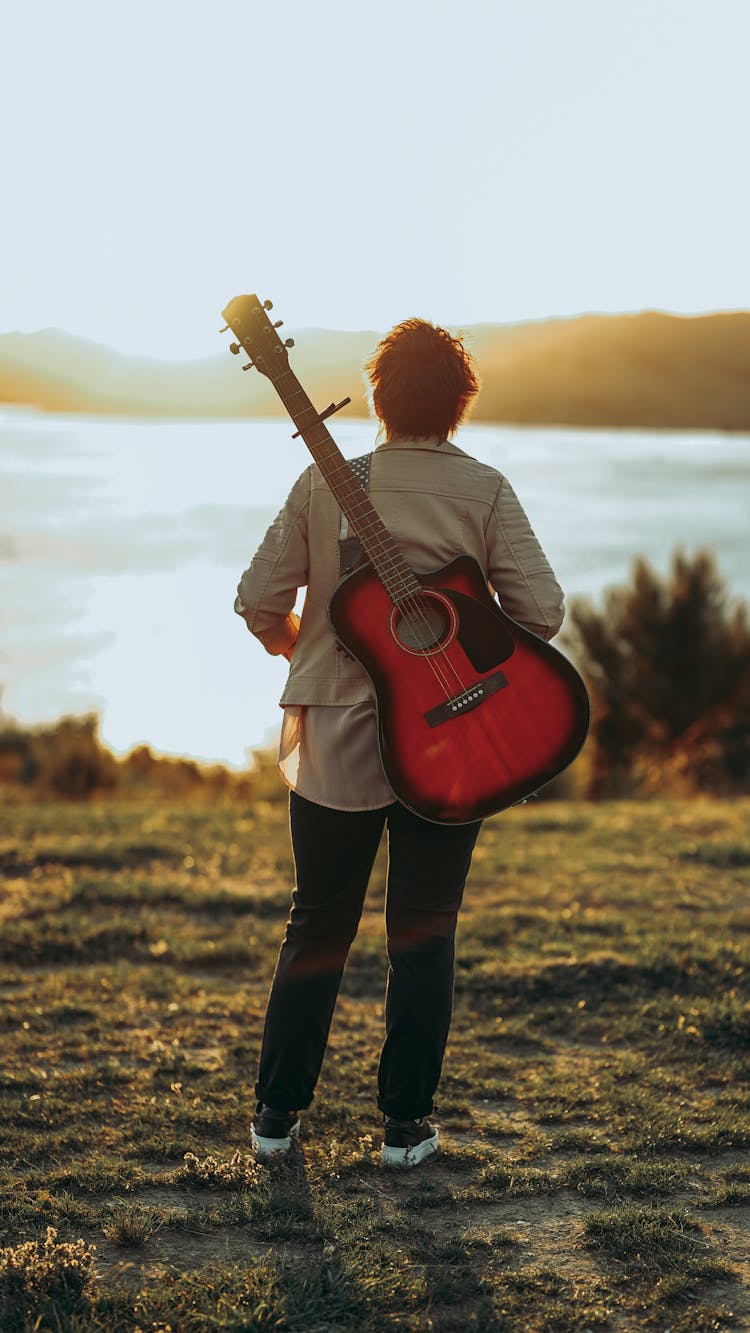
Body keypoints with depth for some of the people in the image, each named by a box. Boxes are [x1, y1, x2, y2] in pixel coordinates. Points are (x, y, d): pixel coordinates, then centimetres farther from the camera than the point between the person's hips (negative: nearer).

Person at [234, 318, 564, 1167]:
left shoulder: (323, 483, -4)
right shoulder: (486, 492, -6)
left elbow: (258, 600, -4)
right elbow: (541, 612, -11)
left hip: (334, 744, 1)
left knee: (318, 923, 14)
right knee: (423, 934, 10)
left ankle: (276, 1113, 20)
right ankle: (405, 1124, 15)